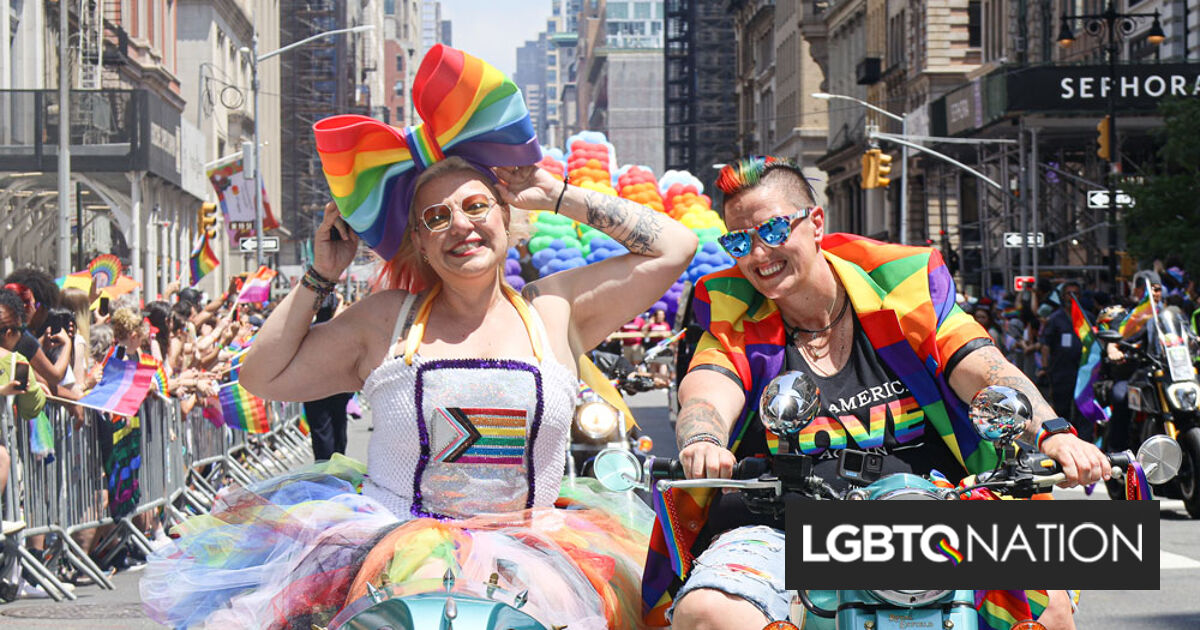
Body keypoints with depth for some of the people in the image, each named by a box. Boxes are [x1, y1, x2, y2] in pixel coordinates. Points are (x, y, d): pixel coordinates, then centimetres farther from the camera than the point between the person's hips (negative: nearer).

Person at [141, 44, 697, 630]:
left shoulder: (555, 309, 11)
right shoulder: (385, 318, 11)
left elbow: (674, 245, 12)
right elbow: (261, 376, 15)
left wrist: (560, 197, 13)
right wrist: (319, 278, 12)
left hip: (528, 553, 2)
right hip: (398, 541, -2)